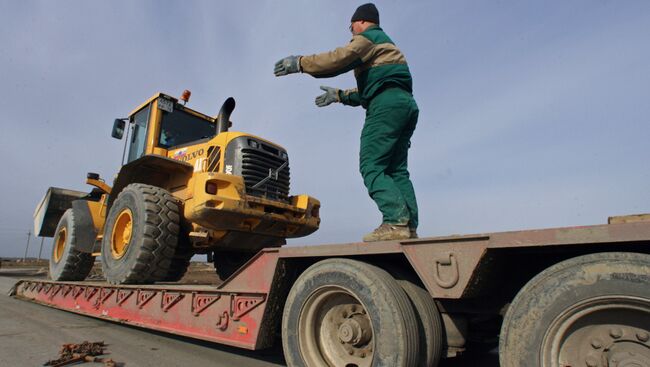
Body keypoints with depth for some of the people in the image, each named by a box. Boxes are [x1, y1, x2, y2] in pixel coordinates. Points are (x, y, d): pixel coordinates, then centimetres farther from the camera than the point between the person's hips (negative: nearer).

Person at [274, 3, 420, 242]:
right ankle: (409, 227, -4)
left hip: (387, 105, -9)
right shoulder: (385, 44, 36)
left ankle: (396, 222, -24)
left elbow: (338, 59, -11)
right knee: (397, 170, 4)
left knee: (371, 166, -12)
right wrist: (339, 95, 42)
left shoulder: (367, 38, 7)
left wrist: (300, 63, -4)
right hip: (406, 104, 9)